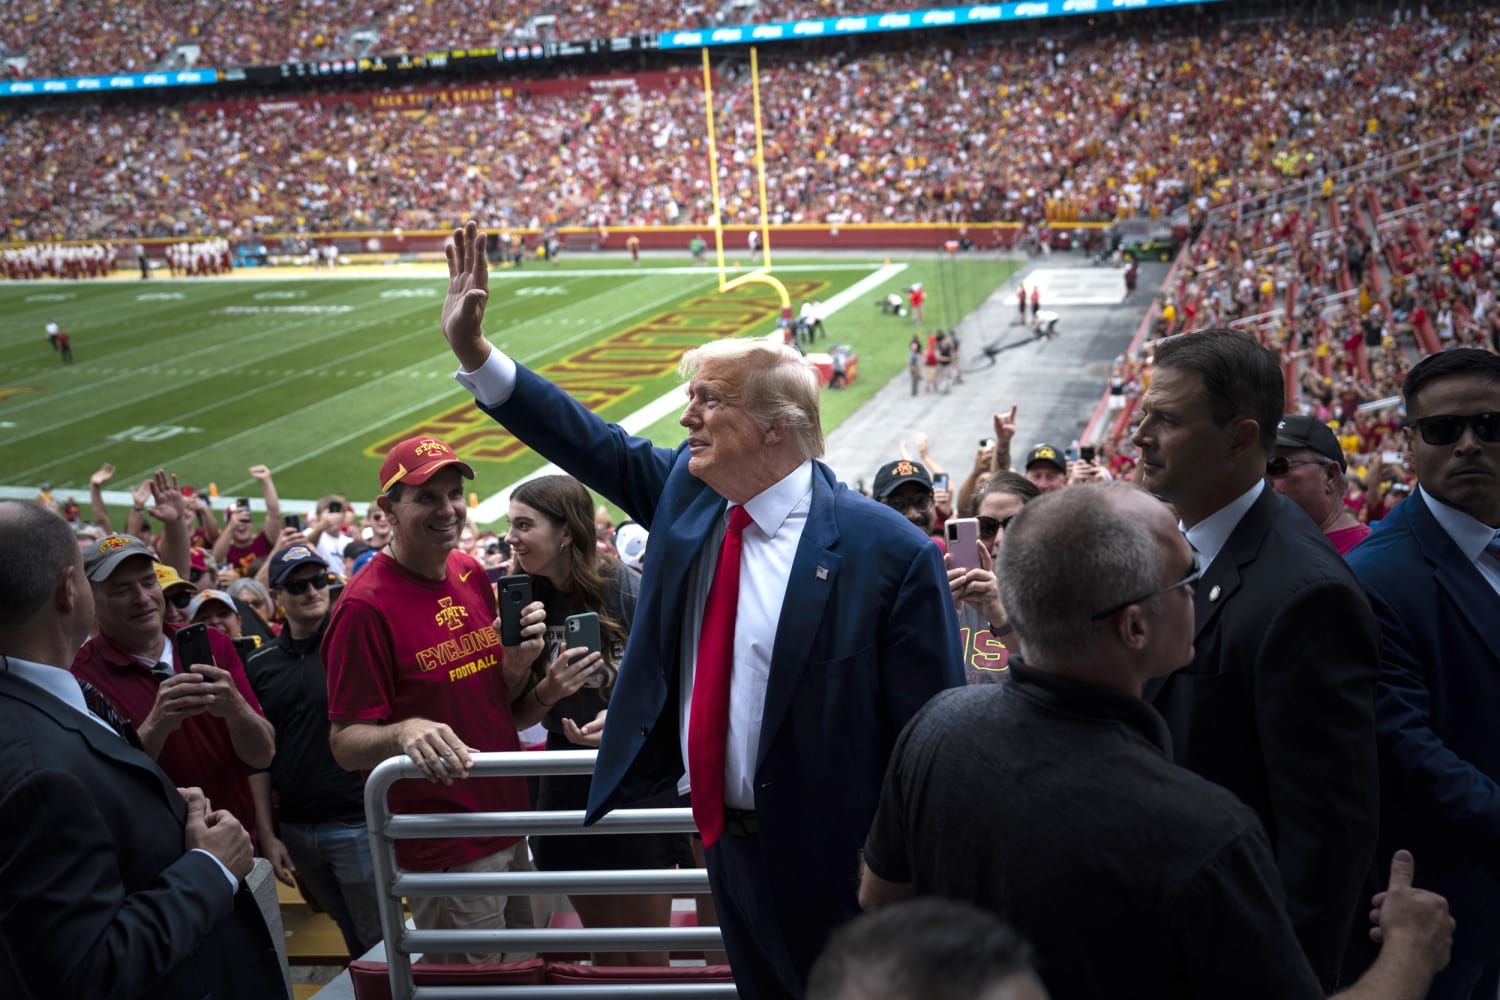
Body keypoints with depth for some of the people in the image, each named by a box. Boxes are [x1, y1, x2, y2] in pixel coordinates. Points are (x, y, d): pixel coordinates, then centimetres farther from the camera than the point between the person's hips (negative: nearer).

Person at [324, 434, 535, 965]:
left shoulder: (472, 574, 4)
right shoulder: (366, 606, -18)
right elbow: (346, 744, -17)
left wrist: (516, 666, -7)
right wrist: (403, 733, -37)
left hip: (507, 819, 7)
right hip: (447, 852, -7)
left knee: (526, 965, 22)